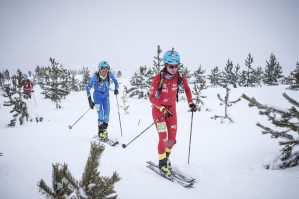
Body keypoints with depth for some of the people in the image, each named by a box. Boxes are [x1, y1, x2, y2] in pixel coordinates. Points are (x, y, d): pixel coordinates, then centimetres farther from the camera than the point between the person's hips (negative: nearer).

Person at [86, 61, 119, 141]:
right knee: (100, 114, -12)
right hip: (97, 96, -3)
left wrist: (116, 89, -11)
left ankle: (104, 130, 16)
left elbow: (115, 81, 5)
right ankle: (101, 133, 0)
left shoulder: (109, 74, -17)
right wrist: (90, 100, -20)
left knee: (107, 113, -1)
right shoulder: (96, 76, -25)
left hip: (106, 95, 3)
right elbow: (88, 87, -17)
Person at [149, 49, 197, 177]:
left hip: (171, 109, 4)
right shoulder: (158, 78, -22)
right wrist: (163, 109, -26)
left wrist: (190, 103, -1)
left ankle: (166, 156, 33)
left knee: (172, 138, 7)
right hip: (158, 110, -4)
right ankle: (162, 163, 6)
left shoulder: (180, 77, -12)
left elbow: (187, 89, 9)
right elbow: (151, 97, -17)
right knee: (163, 137, -12)